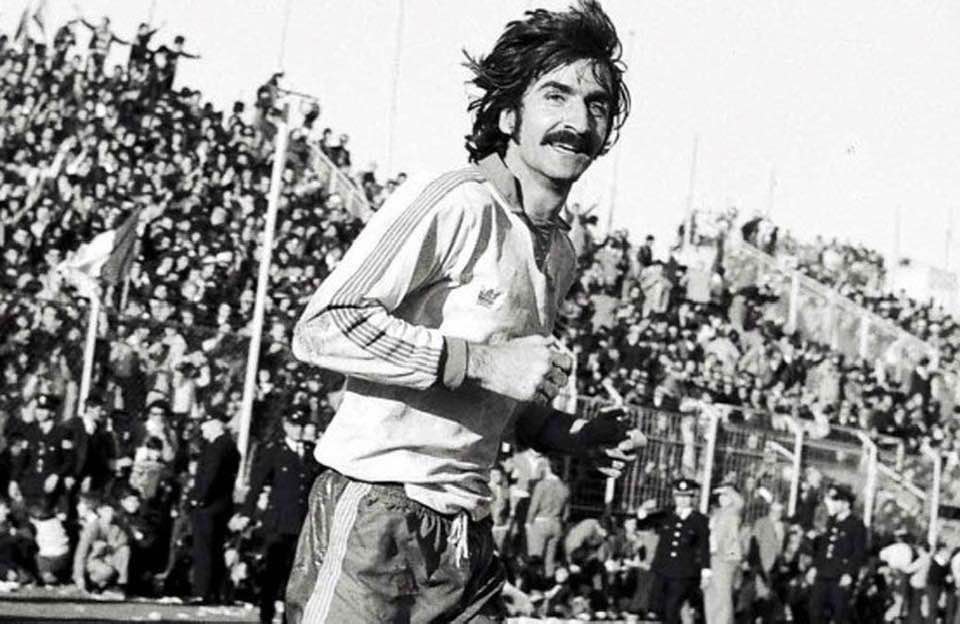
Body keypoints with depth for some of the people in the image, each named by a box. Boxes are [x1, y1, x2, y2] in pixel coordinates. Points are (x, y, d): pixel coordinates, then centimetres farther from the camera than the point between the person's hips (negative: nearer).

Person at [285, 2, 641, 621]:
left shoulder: (561, 254, 15)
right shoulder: (453, 205, -12)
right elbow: (320, 330, -20)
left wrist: (569, 436, 8)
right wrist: (483, 361, -22)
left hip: (467, 535, 8)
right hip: (375, 517, -8)